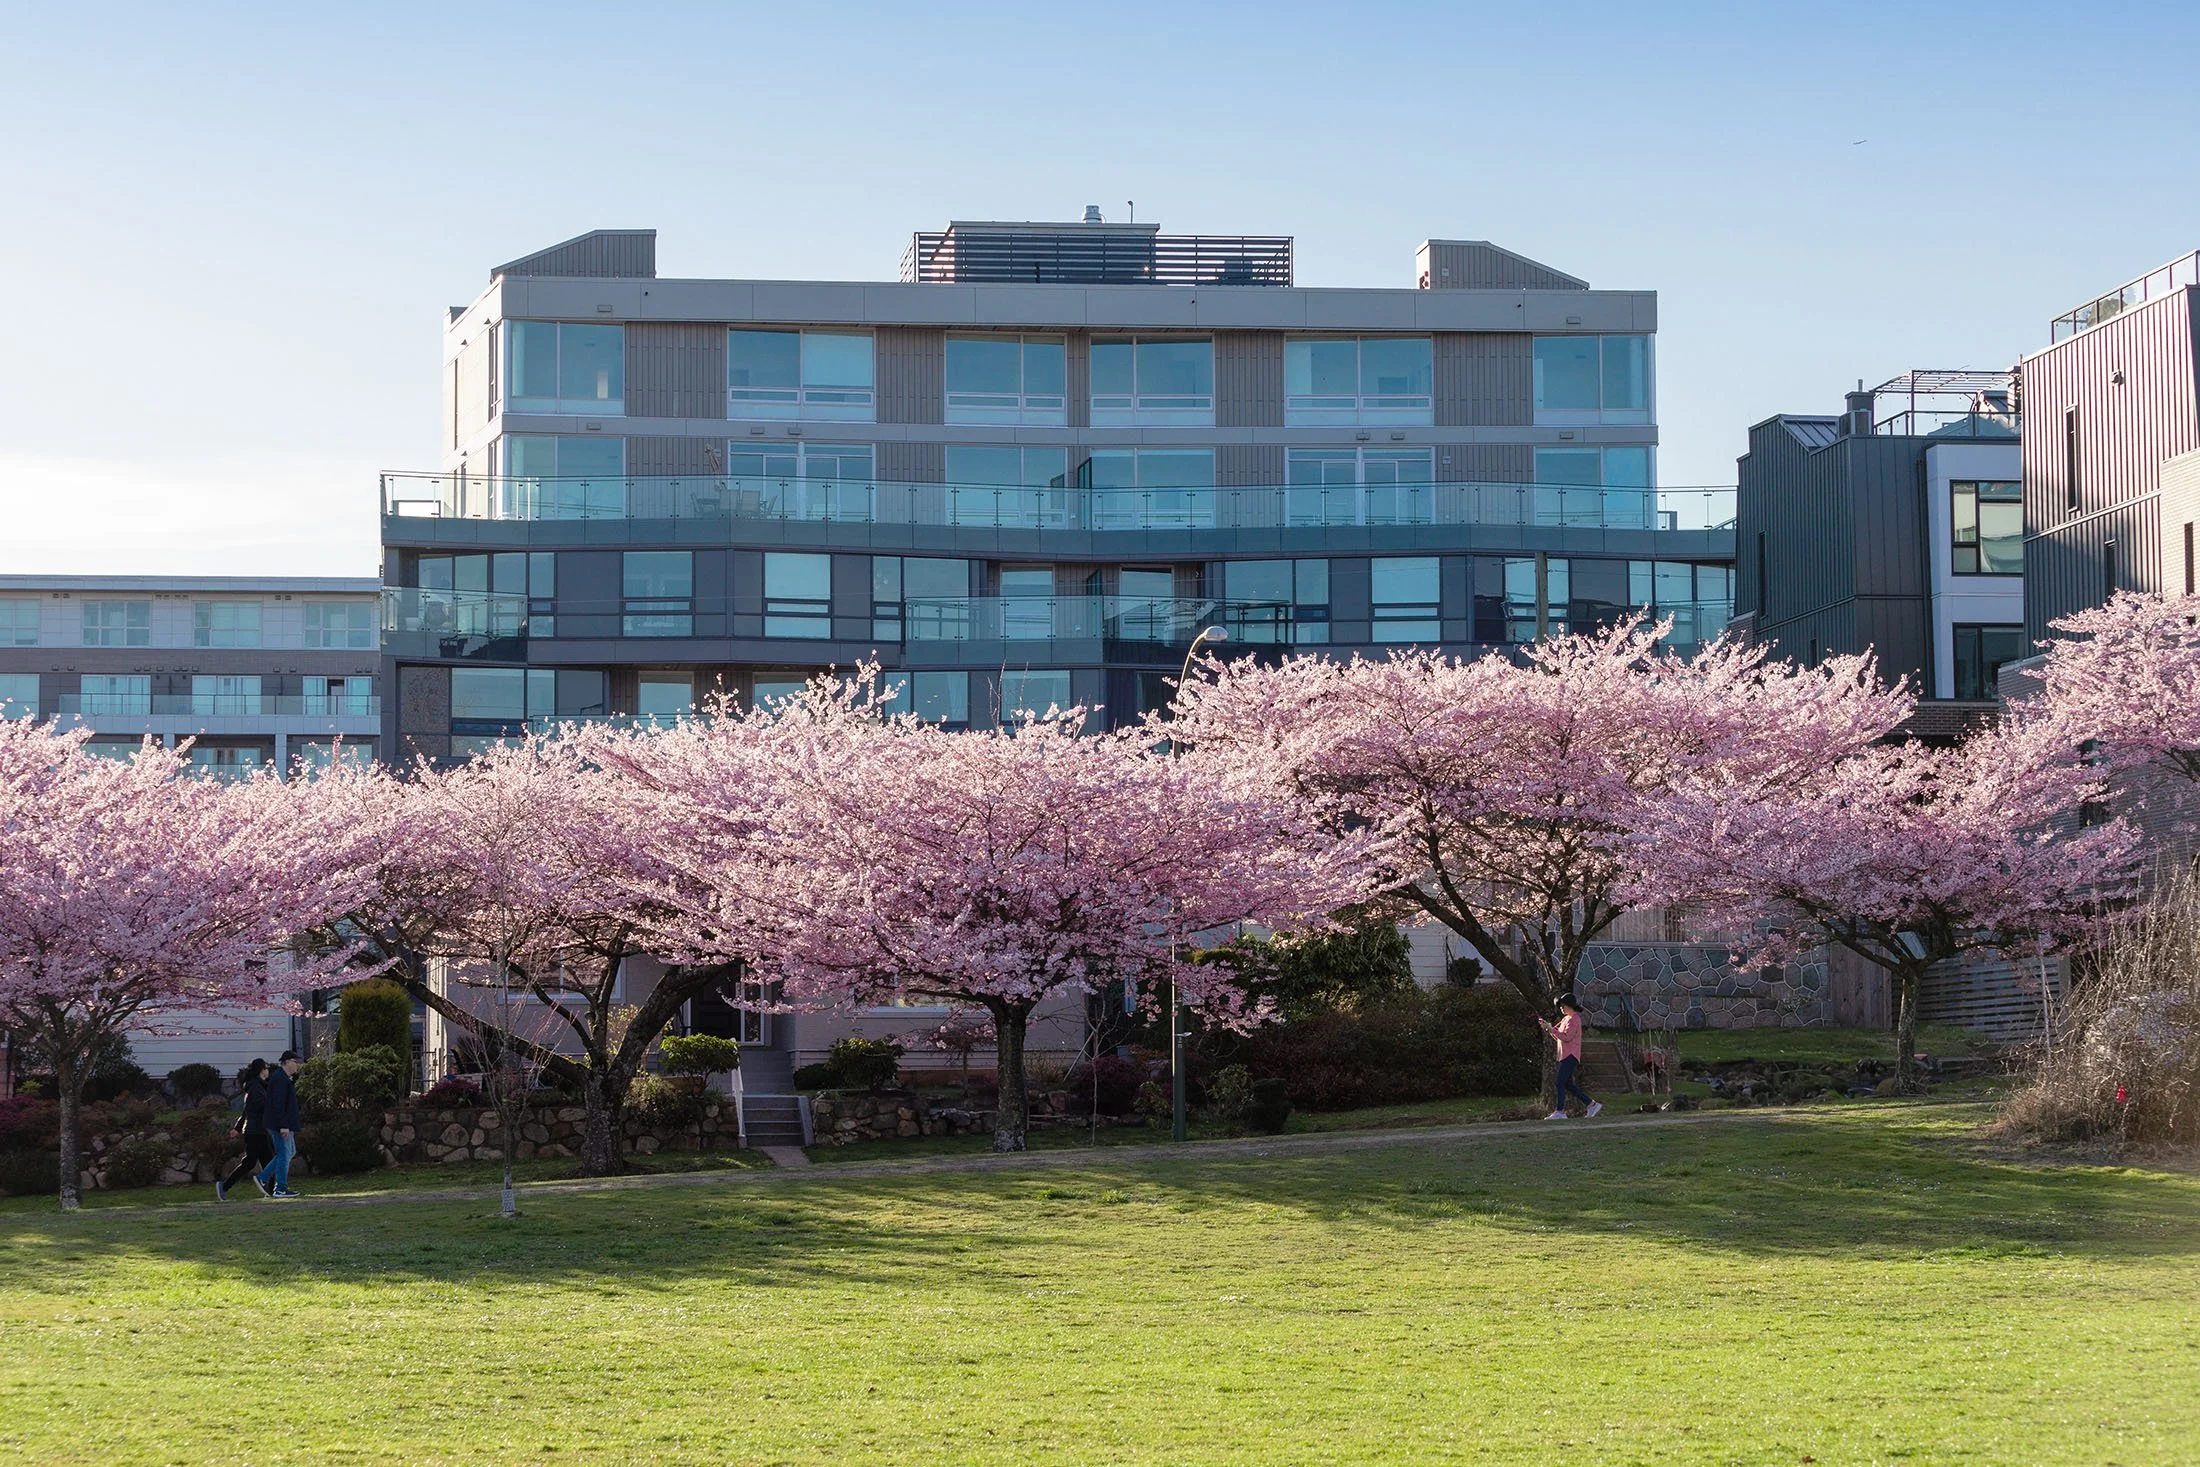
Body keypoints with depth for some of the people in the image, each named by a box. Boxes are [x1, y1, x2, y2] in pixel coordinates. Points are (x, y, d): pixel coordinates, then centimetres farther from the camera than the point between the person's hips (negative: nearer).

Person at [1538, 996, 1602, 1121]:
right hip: (1564, 1056, 10)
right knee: (1568, 1085, 10)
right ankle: (1592, 1105, 15)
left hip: (1570, 1056, -10)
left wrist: (1551, 1028, -19)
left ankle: (1560, 1111, -14)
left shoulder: (1574, 1019, -10)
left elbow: (1566, 1037, -20)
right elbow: (1557, 1037, 19)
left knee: (1561, 1083, -13)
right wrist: (1546, 1026, 5)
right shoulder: (1566, 1019, 20)